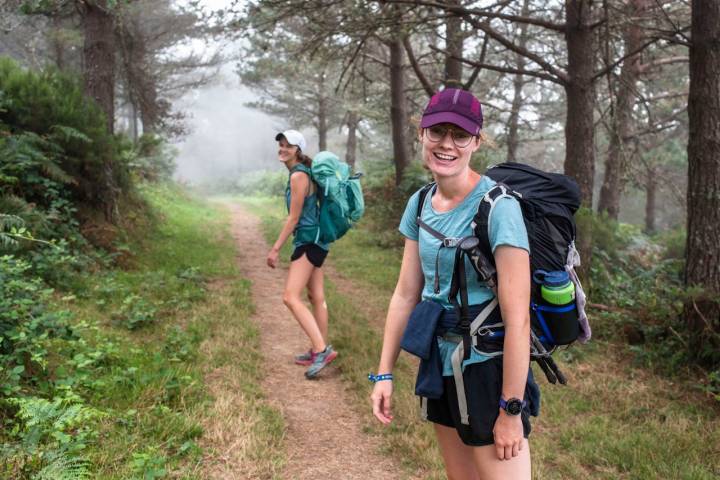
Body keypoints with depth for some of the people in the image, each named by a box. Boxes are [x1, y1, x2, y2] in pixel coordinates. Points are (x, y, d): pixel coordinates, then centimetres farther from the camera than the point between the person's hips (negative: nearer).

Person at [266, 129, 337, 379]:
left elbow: (294, 218, -16)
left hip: (309, 240, -10)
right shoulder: (301, 173, 13)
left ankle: (321, 349, -15)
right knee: (316, 297, 13)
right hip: (312, 240, 10)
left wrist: (276, 248, -12)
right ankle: (319, 350, 22)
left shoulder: (298, 175, -15)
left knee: (291, 297, -14)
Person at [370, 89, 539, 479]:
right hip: (440, 365, 7)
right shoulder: (420, 204, 2)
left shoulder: (497, 206, -19)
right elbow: (405, 294, 6)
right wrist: (384, 373, 5)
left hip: (488, 368, -6)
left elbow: (517, 317, -21)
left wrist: (511, 409, -19)